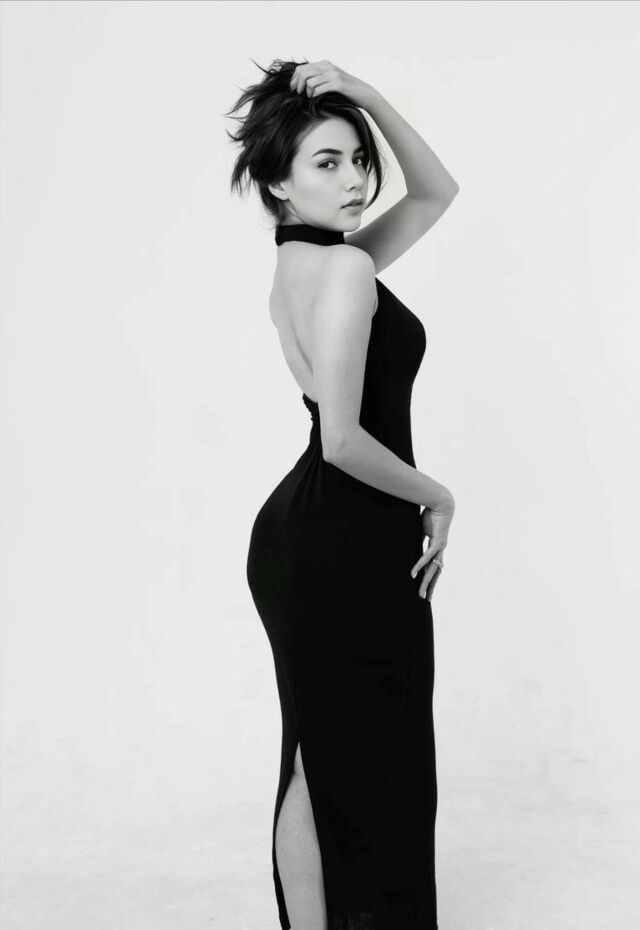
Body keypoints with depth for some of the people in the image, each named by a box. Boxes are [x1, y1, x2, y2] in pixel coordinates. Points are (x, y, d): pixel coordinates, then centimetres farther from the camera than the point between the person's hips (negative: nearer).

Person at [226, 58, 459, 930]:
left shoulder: (303, 261, 11)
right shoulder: (344, 268, -18)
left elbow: (436, 192, 18)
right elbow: (344, 439, -26)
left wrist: (370, 100, 5)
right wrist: (435, 497, -11)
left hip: (310, 533, 10)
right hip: (344, 546, -10)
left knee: (322, 760, 21)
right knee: (357, 764, 5)